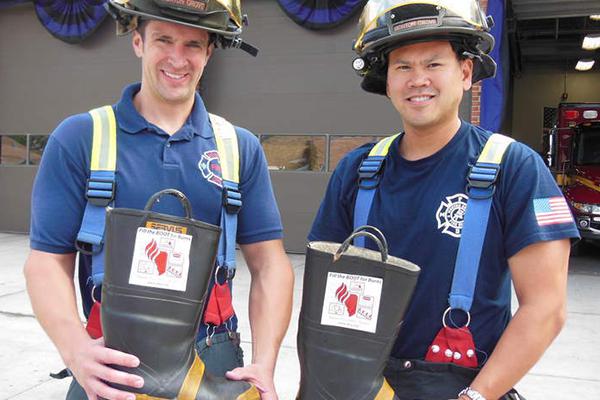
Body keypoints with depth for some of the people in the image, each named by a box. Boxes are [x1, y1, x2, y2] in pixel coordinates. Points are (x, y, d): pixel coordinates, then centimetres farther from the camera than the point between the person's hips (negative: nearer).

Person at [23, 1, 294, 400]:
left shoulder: (242, 148, 1)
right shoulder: (79, 138, -4)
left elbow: (269, 264, -1)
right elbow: (49, 260, -6)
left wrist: (264, 365, -12)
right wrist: (76, 348, -23)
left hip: (216, 361, 2)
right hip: (112, 367, -1)